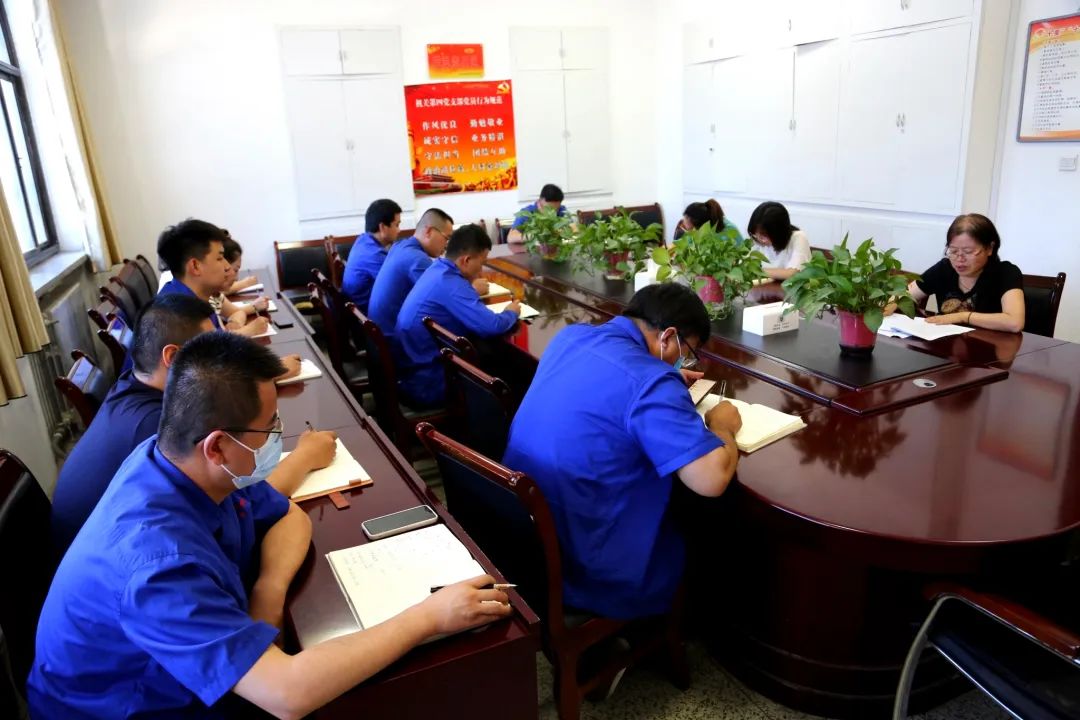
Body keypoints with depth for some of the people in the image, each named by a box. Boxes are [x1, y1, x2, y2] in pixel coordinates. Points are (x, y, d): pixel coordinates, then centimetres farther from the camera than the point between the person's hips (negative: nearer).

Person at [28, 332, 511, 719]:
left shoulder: (191, 463, -14)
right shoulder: (157, 560, -38)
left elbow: (288, 516, 1)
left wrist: (270, 588, -20)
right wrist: (428, 617, -34)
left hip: (198, 680, 7)